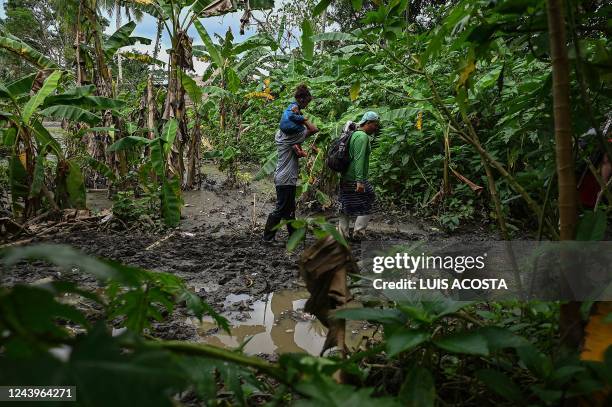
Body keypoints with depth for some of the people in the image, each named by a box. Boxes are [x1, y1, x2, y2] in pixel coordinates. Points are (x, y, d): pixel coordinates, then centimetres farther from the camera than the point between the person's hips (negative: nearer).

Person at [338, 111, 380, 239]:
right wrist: (360, 181, -27)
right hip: (355, 179, -9)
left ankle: (342, 233, 17)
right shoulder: (362, 137, -13)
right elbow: (359, 160, -23)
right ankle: (358, 232, 4)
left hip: (345, 179, 9)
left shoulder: (355, 134, 17)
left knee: (346, 206, 13)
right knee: (366, 205, 3)